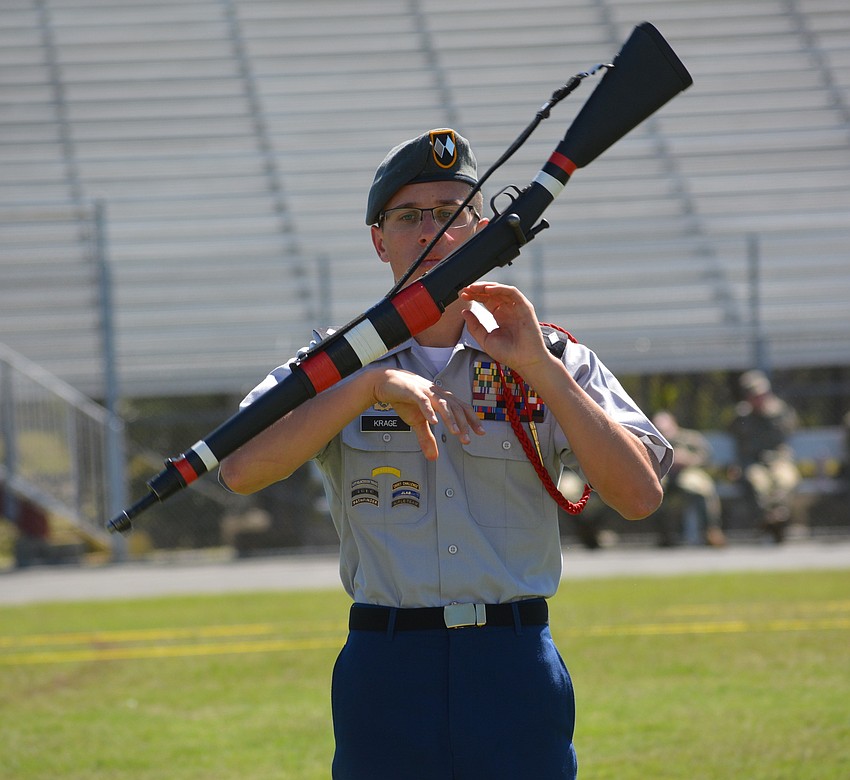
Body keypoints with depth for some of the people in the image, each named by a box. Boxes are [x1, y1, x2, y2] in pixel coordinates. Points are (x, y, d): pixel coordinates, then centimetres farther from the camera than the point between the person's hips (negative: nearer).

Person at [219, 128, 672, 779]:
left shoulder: (552, 364, 8)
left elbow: (640, 496, -6)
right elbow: (241, 471, -11)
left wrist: (538, 367, -12)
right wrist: (373, 384, -19)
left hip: (517, 672, 0)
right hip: (384, 671, 0)